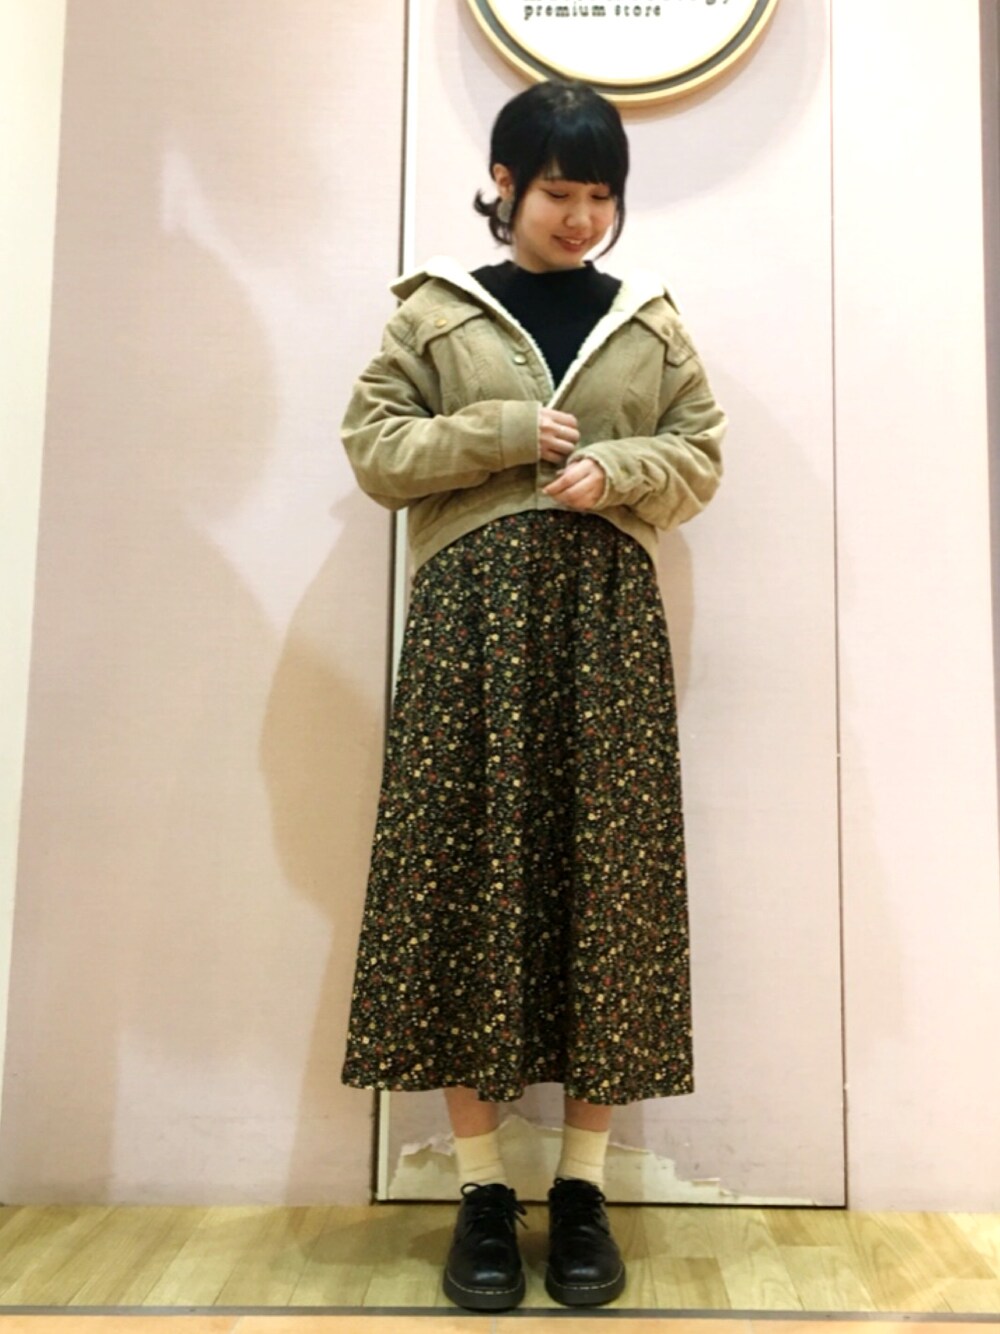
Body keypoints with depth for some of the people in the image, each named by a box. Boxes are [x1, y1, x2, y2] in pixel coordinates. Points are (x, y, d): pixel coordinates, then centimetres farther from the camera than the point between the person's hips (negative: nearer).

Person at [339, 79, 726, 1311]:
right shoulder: (435, 312, 13)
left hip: (607, 613, 2)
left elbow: (701, 456, 14)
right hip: (473, 612, -1)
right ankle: (483, 1191, 6)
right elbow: (372, 447, 6)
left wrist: (619, 470, -6)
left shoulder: (650, 319, 17)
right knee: (468, 873, -6)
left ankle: (583, 1189, 9)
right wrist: (501, 434, -7)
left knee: (606, 880, -3)